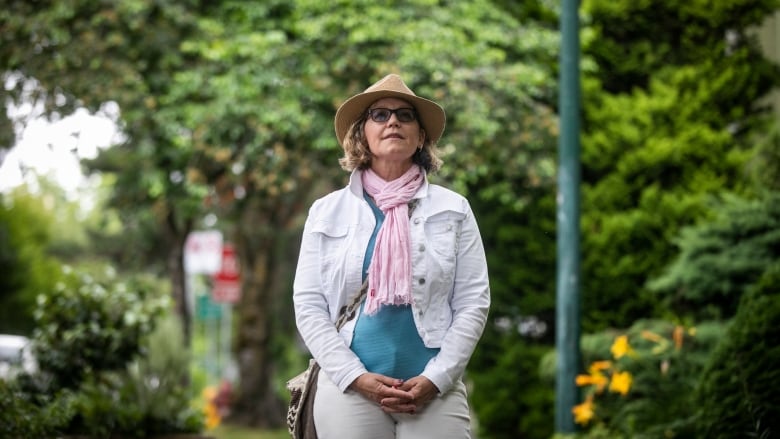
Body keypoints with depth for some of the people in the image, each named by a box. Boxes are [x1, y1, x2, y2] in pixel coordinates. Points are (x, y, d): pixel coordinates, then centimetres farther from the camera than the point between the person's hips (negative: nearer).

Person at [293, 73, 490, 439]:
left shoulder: (453, 210, 9)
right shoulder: (326, 213, 9)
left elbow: (473, 303, 4)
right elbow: (308, 306, 3)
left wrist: (435, 379, -8)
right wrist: (356, 377, -9)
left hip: (434, 393, 0)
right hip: (349, 389, 0)